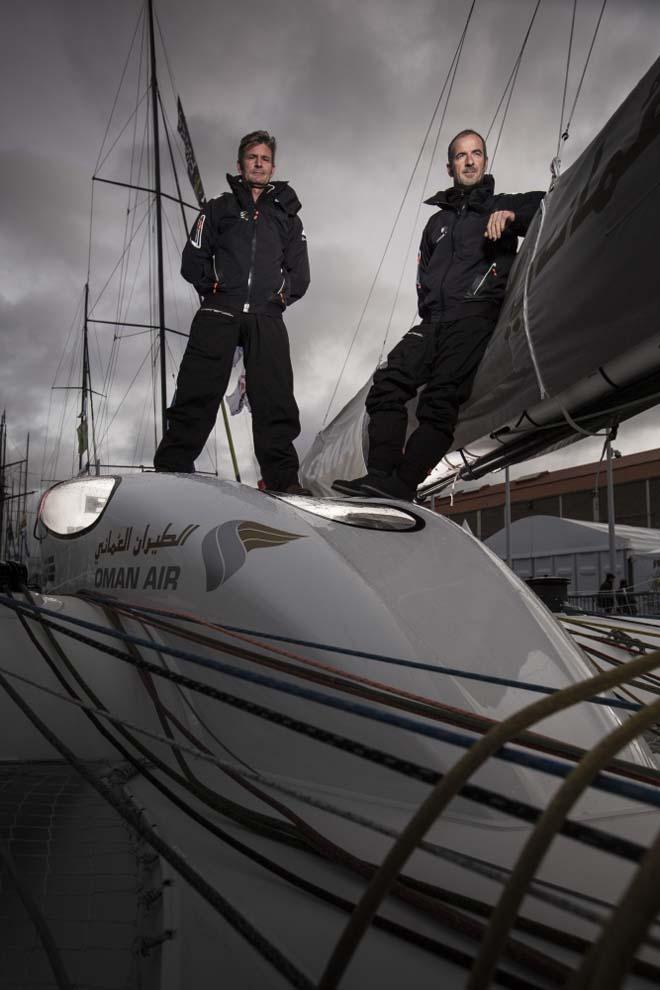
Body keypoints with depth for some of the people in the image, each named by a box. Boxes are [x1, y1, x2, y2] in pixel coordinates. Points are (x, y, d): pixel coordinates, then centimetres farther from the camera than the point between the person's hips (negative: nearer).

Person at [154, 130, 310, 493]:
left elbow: (300, 276, 20)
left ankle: (283, 480, -3)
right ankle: (171, 470, -6)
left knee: (276, 402, -7)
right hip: (218, 313, -1)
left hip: (266, 318, 1)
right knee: (197, 395, -9)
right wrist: (214, 287, 1)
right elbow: (193, 261, 12)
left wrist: (280, 295, 7)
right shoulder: (218, 208, 21)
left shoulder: (287, 216, 25)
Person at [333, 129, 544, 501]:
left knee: (440, 400, -22)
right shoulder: (437, 222, 31)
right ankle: (380, 473, -19)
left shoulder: (501, 206, 17)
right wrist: (427, 314, 12)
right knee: (388, 382, -14)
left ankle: (401, 485, -30)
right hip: (432, 323, 6)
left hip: (476, 318, -5)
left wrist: (511, 213, -15)